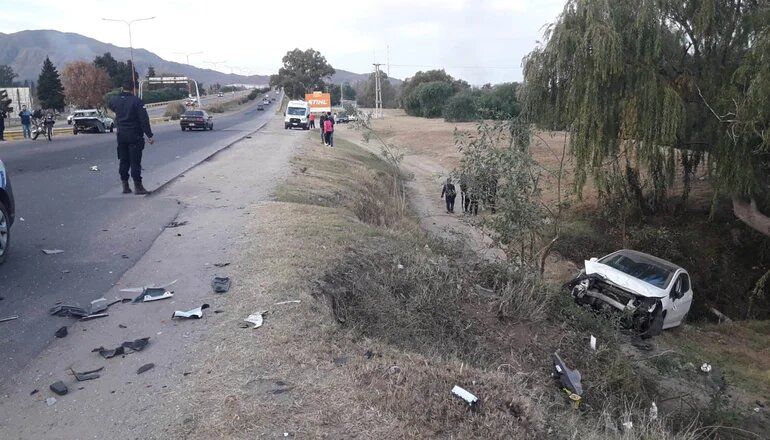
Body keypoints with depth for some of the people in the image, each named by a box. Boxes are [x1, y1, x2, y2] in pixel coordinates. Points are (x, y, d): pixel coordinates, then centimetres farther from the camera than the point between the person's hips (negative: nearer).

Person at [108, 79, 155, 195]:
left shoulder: (115, 100, 5)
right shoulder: (136, 101, -12)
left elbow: (111, 106, 30)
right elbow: (144, 119, -15)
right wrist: (149, 135, -14)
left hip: (121, 135, 5)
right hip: (134, 135, -5)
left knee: (123, 161, 12)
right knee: (135, 161, -3)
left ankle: (125, 186, 15)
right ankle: (138, 187, -2)